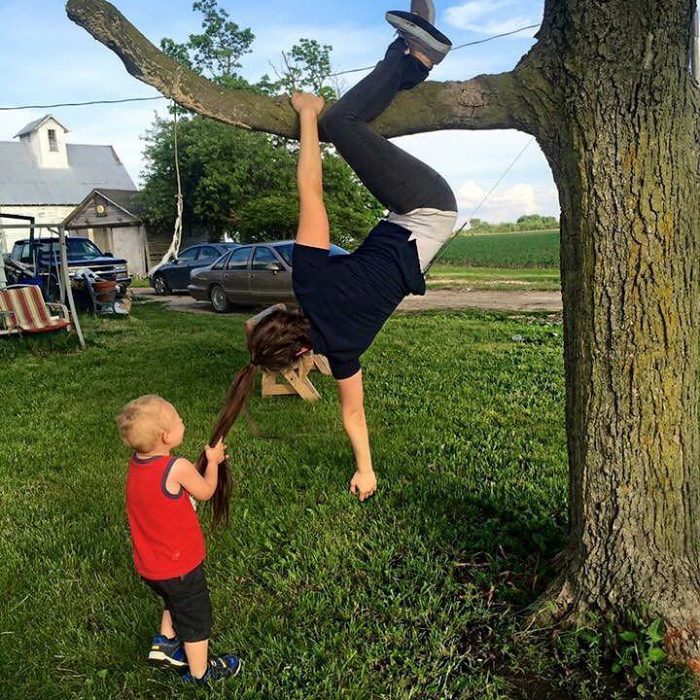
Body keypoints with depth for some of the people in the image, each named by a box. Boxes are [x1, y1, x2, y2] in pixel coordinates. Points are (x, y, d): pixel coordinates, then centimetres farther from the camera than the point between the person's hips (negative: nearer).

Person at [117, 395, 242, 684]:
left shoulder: (136, 462, -8)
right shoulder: (178, 468, -30)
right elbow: (206, 492, -10)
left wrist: (207, 462, 7)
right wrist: (212, 460, 5)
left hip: (149, 564, 7)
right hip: (179, 565, -7)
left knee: (176, 602, 34)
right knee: (196, 617, 17)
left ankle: (165, 643, 46)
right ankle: (200, 672, 35)